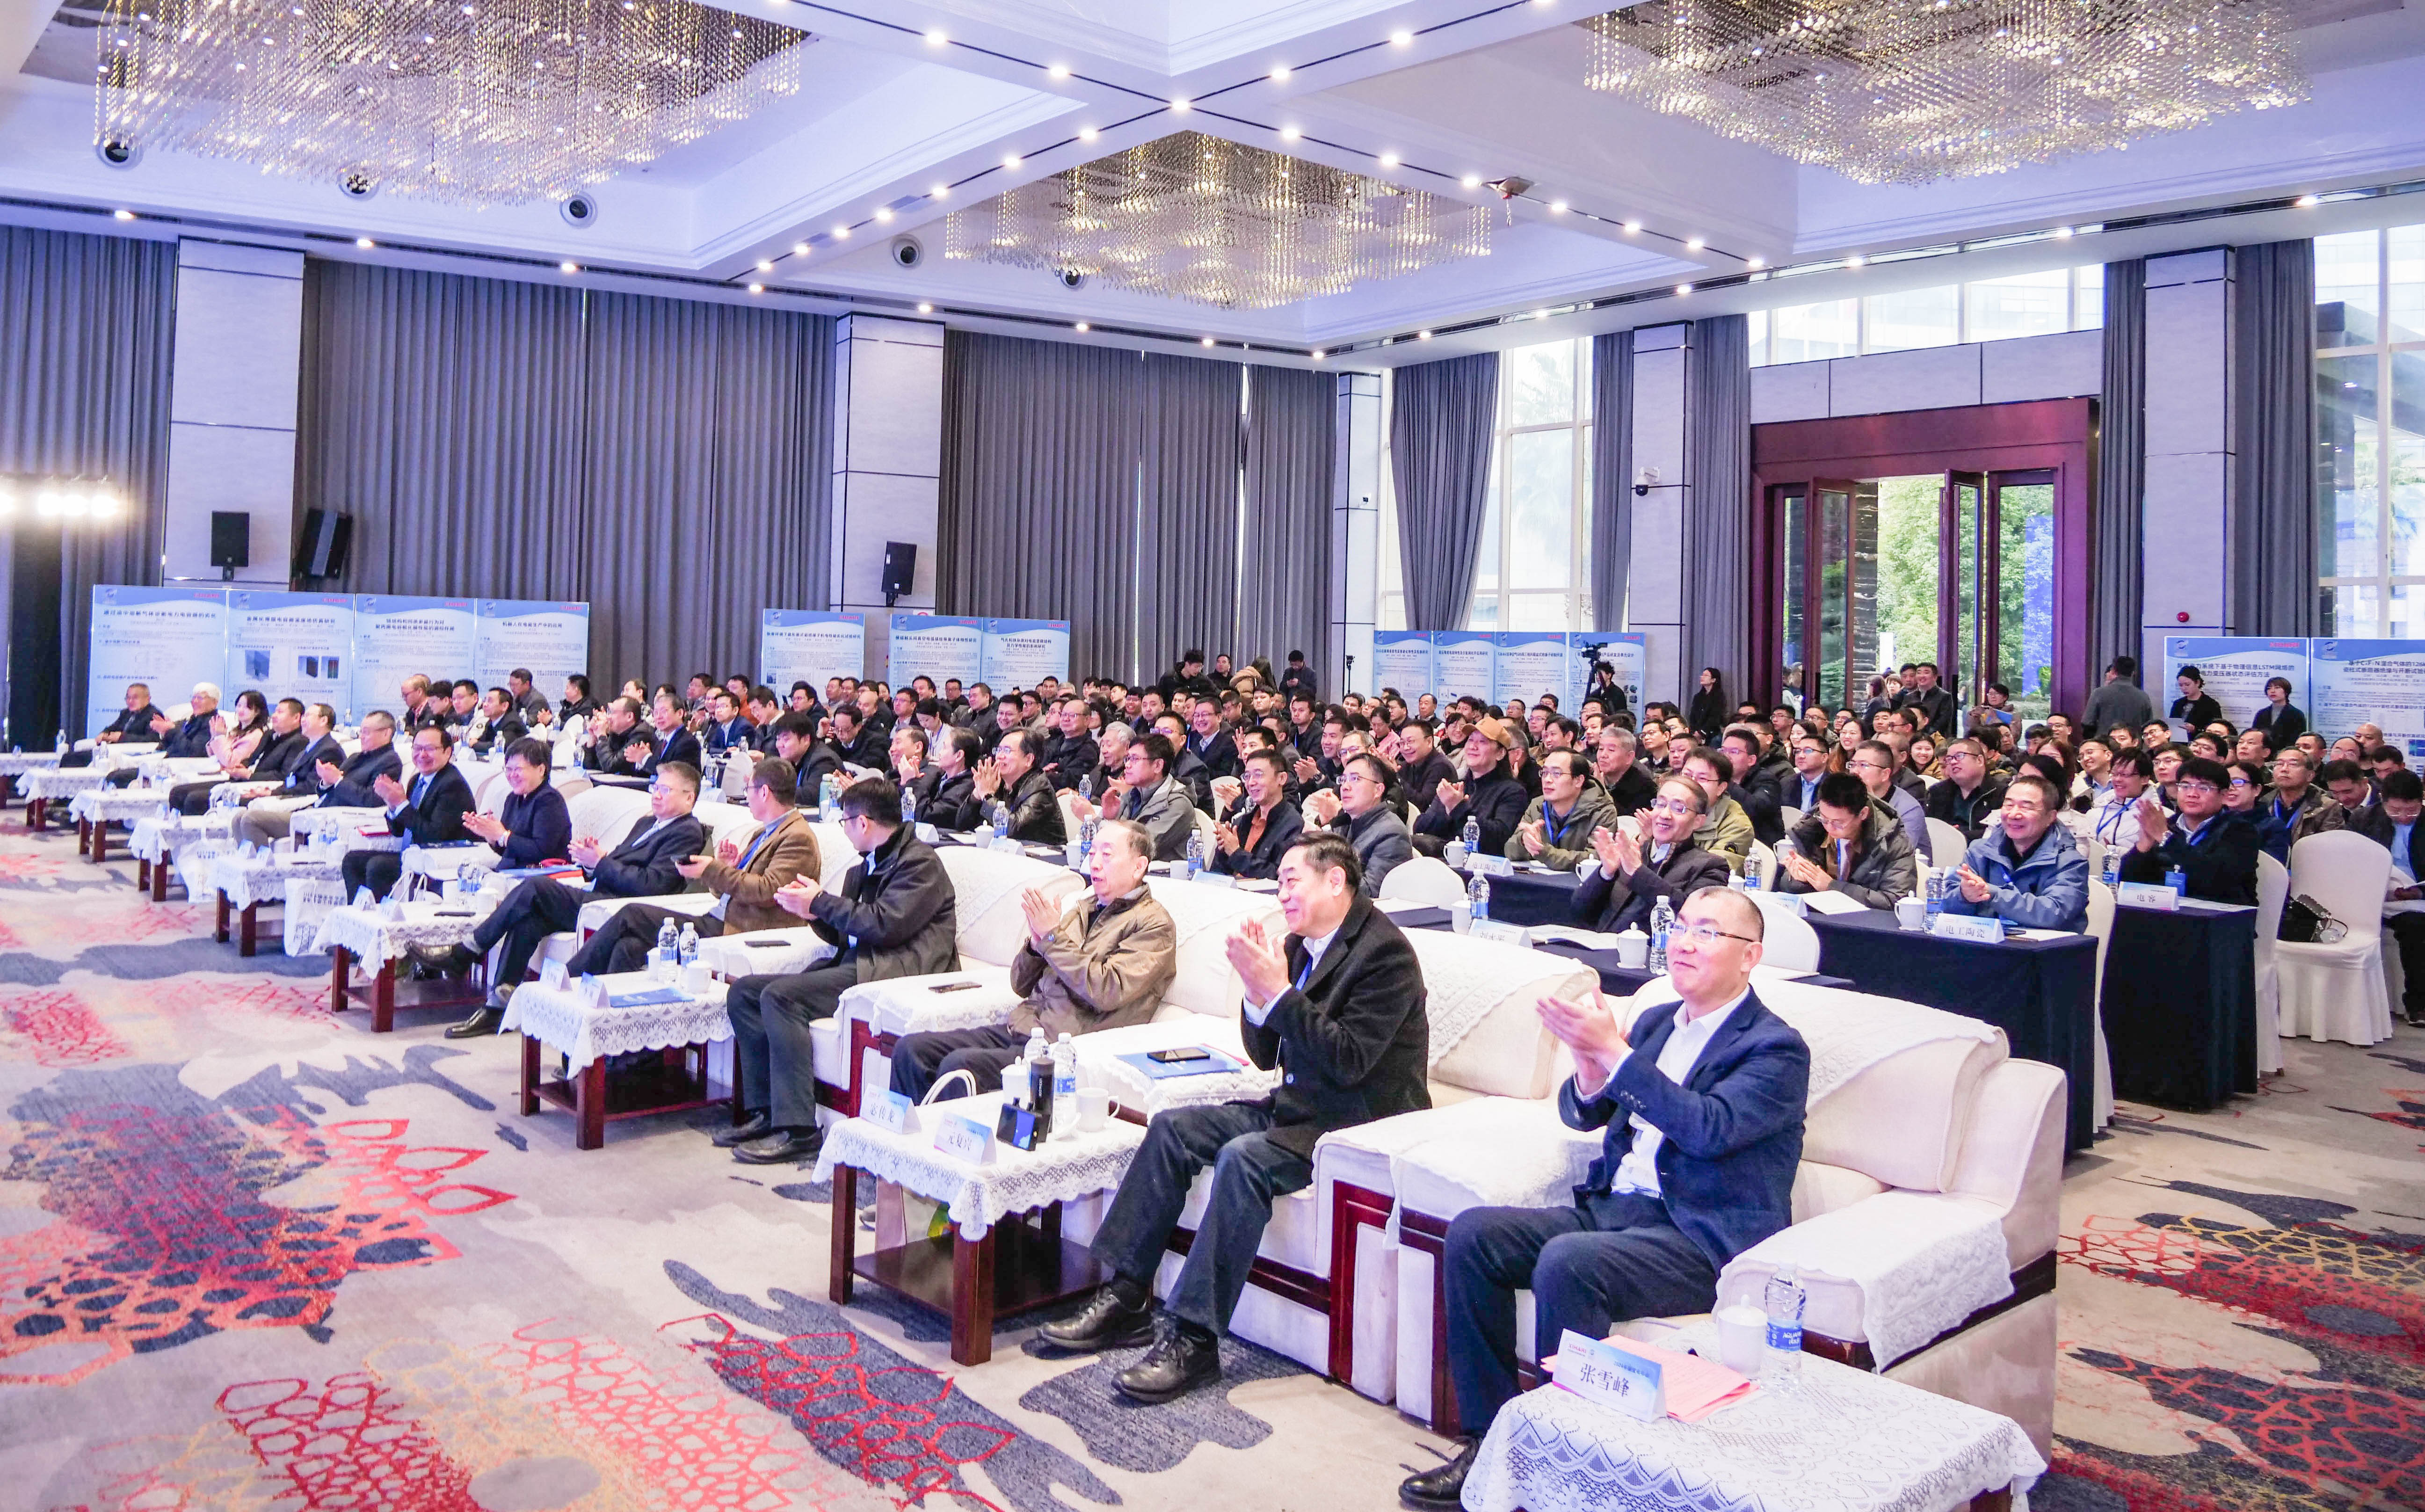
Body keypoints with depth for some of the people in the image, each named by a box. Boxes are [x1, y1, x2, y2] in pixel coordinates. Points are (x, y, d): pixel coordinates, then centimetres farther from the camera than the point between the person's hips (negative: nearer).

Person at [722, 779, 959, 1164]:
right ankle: (765, 1111, 1)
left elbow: (885, 925, -18)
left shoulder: (921, 862, -6)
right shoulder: (865, 868, 22)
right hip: (854, 967, 10)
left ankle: (796, 1129, -23)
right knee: (743, 992, 1)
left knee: (779, 996, -25)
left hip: (891, 973, -10)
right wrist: (811, 910, 2)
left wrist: (820, 903, -9)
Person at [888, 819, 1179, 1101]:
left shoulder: (1154, 925, -2)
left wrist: (1053, 936, -11)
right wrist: (1035, 942, -2)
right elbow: (1022, 986, 20)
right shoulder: (1082, 909, 20)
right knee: (911, 1048, -7)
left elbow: (1107, 993, -17)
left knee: (958, 1065, -27)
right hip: (1020, 1030, 8)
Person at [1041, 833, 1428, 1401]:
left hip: (1360, 1125, -9)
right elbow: (1265, 1055, 10)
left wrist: (1279, 992, -24)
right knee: (1173, 1127, -3)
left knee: (1244, 1158, -31)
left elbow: (1349, 1062, -24)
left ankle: (1194, 1337, -24)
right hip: (1298, 1107, 9)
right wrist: (1258, 991, -9)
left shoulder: (1384, 951, -15)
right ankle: (1127, 1297, -1)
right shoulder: (1298, 946, 8)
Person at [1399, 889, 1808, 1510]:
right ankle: (1490, 1440, -5)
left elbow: (1710, 1128, -22)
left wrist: (1613, 1053, -25)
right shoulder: (1655, 1021, 17)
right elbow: (1584, 1114, 14)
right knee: (1472, 1233, -12)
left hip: (1704, 1239, -7)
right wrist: (1591, 1070, -10)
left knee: (1567, 1262, -33)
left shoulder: (1777, 1049, -5)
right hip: (1613, 1205, 7)